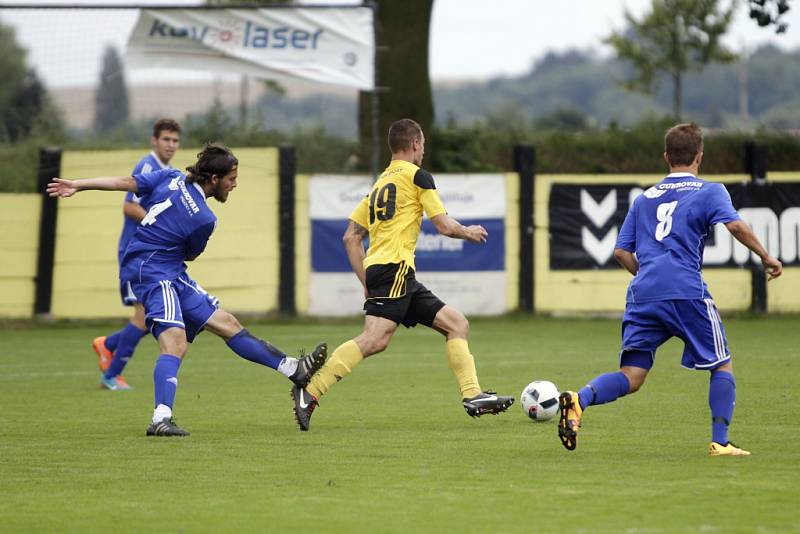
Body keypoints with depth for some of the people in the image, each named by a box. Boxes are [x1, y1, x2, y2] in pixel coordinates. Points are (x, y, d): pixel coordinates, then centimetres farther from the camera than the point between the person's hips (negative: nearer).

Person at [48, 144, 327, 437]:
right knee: (175, 344, -26)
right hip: (154, 273, -9)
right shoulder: (203, 219, -16)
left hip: (173, 278, 9)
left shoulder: (172, 178, 3)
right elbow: (190, 255, 2)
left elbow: (124, 182, 2)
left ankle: (293, 368, 10)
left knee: (226, 323, 9)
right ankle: (161, 418, -41)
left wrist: (77, 185, 6)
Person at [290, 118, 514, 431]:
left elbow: (351, 237, 20)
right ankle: (310, 392, -30)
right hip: (394, 268, -10)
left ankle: (472, 396, 3)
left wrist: (366, 282, 19)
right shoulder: (416, 175, 0)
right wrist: (469, 232, 18)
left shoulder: (380, 183, 23)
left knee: (456, 324, 11)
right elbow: (444, 226, -3)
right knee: (375, 339, -23)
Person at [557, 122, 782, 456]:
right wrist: (766, 257, 2)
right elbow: (735, 226, -9)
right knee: (722, 366, 12)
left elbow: (622, 252, 20)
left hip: (643, 293, 4)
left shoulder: (644, 199, 23)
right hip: (687, 292, -4)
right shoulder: (710, 191, 9)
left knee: (631, 377, -1)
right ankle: (720, 442, 4)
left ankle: (579, 400, -27)